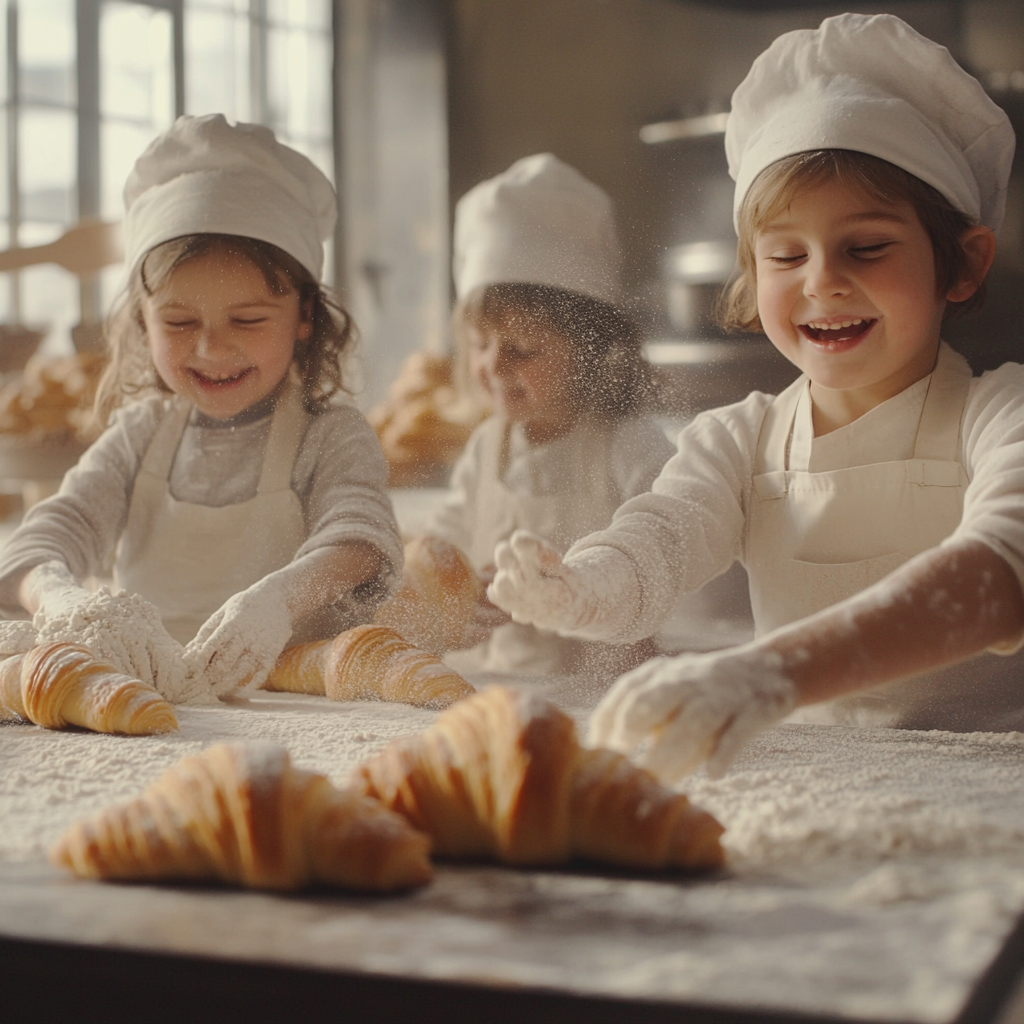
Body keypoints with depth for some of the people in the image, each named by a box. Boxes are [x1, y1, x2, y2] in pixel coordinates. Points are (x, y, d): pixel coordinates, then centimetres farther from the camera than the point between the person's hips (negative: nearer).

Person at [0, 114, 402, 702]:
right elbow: (58, 528, -3)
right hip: (144, 695, 3)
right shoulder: (139, 434, 11)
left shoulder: (332, 436, 1)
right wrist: (62, 599, -29)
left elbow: (362, 542, -18)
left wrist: (278, 600, -41)